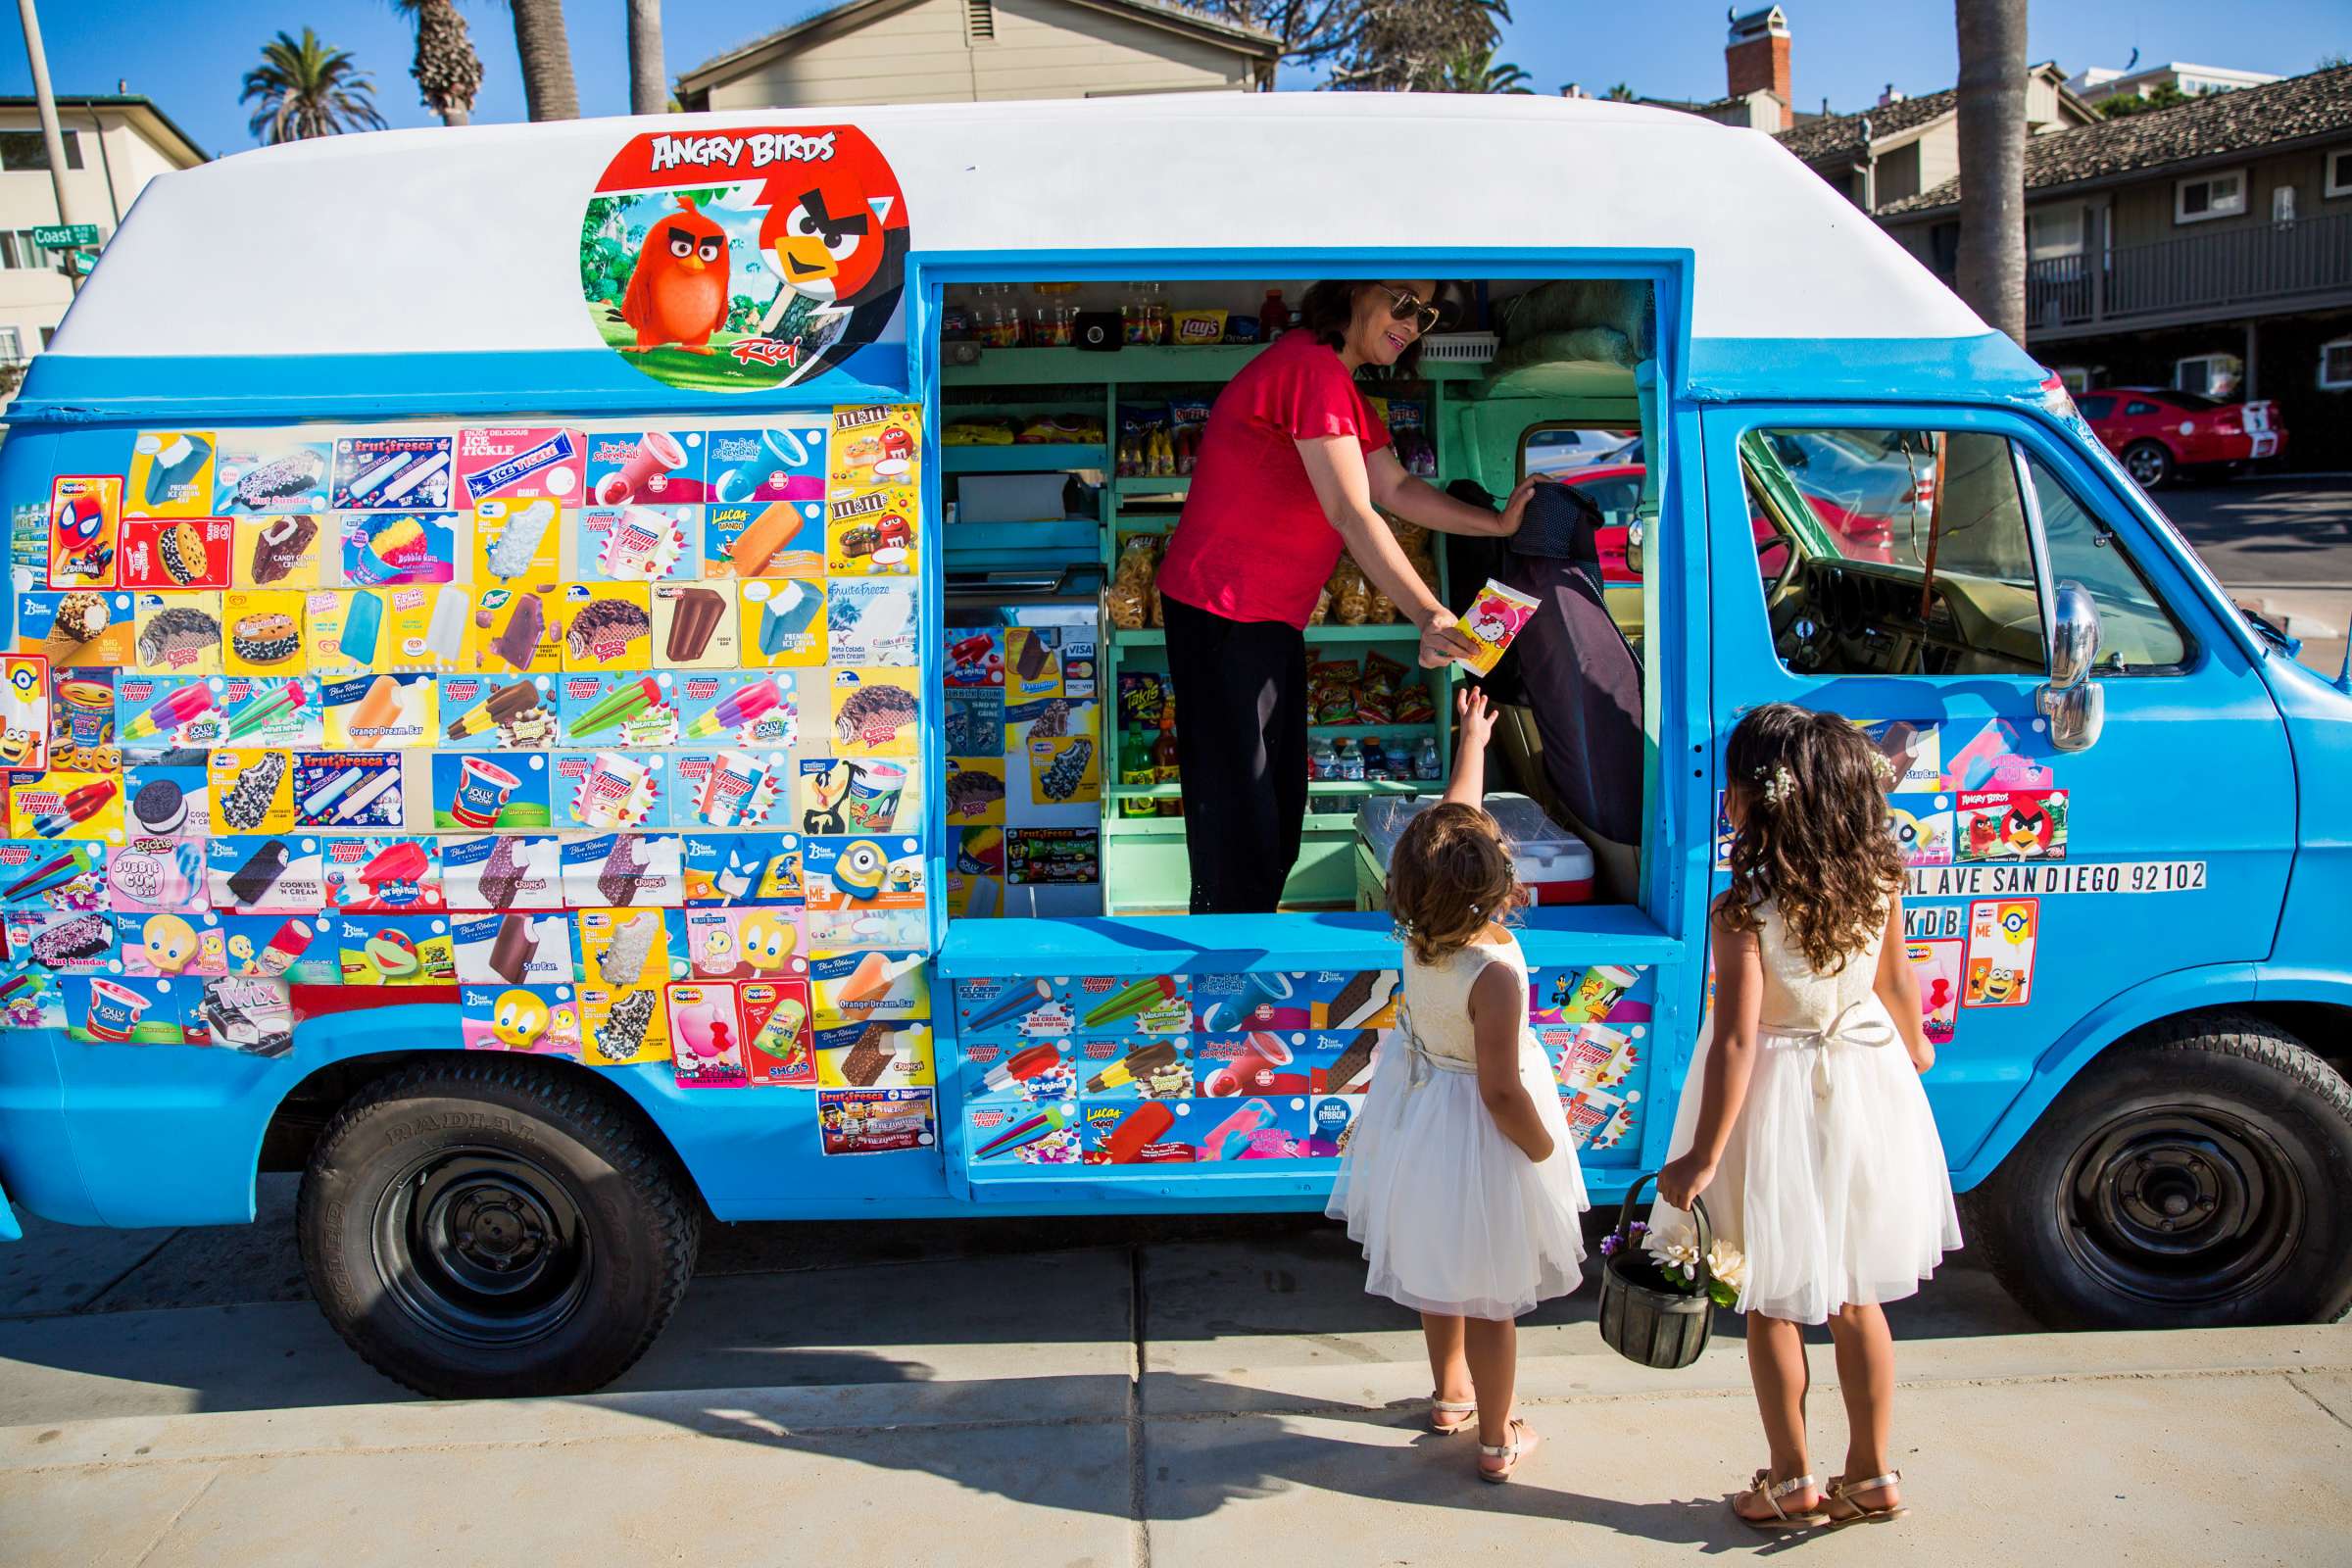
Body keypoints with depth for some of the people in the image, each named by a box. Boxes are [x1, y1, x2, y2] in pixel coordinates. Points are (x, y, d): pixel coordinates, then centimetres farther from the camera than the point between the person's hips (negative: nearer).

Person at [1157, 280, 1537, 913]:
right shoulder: (1312, 368, -18)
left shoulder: (1338, 385, 17)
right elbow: (1353, 516, -24)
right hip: (1224, 612, -11)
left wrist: (1499, 524, 7)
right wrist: (1428, 616, -28)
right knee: (1242, 818, -6)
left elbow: (1397, 489, 14)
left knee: (1278, 809, 16)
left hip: (1271, 618, 11)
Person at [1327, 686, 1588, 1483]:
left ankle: (1451, 1393, 48)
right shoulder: (1494, 974, -33)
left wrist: (1472, 741, 14)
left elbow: (1456, 819, 1)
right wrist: (1549, 1156, -11)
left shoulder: (1421, 930, -15)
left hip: (1420, 1112, 7)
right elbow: (1503, 1096, -28)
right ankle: (1497, 1439, 27)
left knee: (1438, 1270, 26)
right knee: (1490, 1298, 10)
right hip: (1476, 1141, -7)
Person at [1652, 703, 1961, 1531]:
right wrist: (1912, 1049, 29)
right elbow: (1899, 985, 7)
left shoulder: (1744, 909, -22)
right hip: (1866, 1086, 5)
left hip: (1780, 1099, -5)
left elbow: (1736, 1041, -23)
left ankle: (1792, 1483, 24)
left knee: (1773, 1306, 12)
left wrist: (1703, 1155, -16)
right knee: (1855, 1297, 18)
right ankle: (1872, 1476, 29)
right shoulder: (1877, 880, -7)